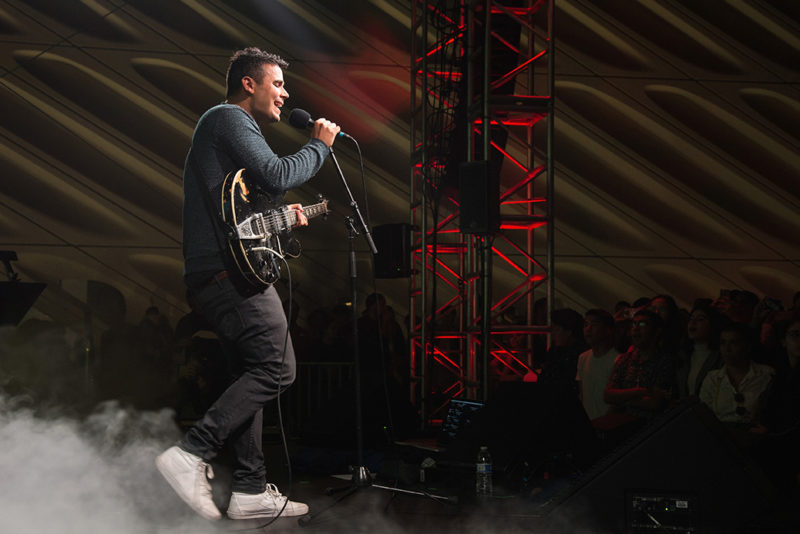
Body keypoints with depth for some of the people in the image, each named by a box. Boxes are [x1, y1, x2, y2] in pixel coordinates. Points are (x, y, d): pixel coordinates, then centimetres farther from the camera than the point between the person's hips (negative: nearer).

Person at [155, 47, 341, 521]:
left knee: (251, 375, 12)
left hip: (212, 272, 11)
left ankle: (251, 490, 11)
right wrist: (320, 145, -5)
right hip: (231, 268, -11)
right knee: (277, 368, -13)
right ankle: (192, 454, -17)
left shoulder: (228, 124, 28)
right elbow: (276, 176, -19)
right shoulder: (230, 118, -6)